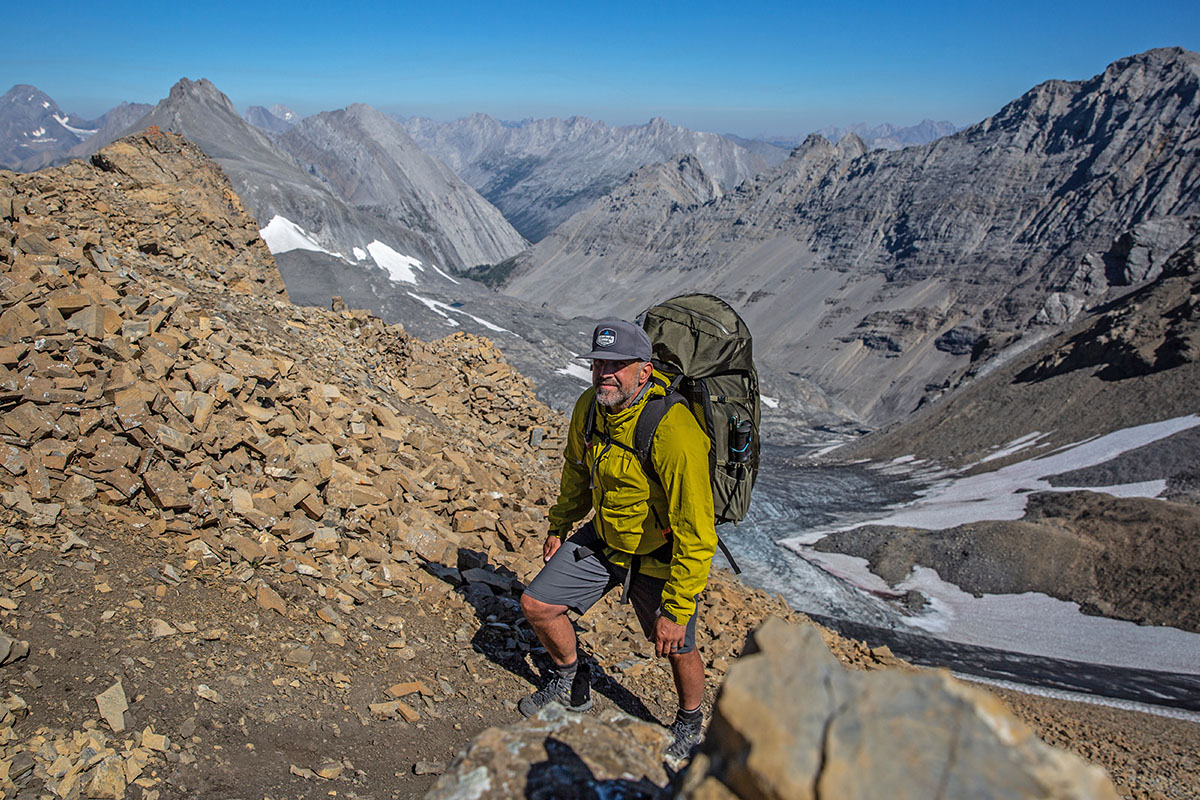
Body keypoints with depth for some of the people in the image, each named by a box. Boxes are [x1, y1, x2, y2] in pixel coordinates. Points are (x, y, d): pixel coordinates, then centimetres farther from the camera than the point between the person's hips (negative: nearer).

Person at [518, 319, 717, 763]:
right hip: (603, 537, 6)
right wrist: (559, 525, 19)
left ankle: (689, 725, 44)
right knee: (537, 605, 6)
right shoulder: (589, 407, -12)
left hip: (661, 555, -6)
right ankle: (570, 683, 35)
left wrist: (676, 610, -28)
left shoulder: (674, 433, -35)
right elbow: (577, 471, 10)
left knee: (678, 650, 11)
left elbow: (696, 534, -31)